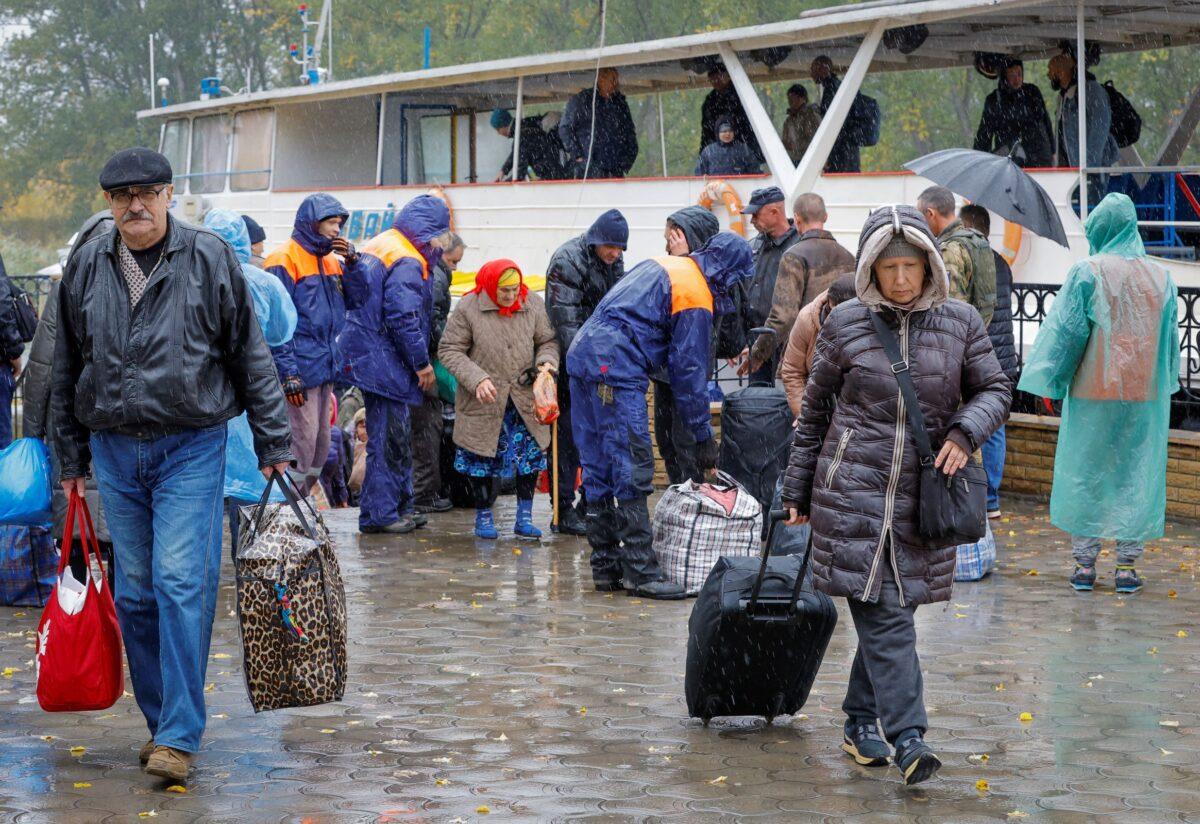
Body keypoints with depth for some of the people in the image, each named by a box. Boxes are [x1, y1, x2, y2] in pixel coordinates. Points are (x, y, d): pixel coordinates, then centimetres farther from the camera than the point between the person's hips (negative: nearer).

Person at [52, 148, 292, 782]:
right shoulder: (86, 268, 7)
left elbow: (252, 356, 1)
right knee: (135, 593, 8)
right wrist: (72, 458, 17)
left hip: (191, 450, -4)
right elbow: (67, 368, 16)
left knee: (181, 585, -12)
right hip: (114, 452, 4)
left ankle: (180, 736, -10)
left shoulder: (209, 259, -2)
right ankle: (160, 720, 21)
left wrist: (273, 444, 0)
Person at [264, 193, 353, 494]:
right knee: (302, 442, -10)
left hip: (326, 367, 9)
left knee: (321, 444, 12)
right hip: (300, 368, -9)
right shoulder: (285, 260, -9)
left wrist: (352, 260, 2)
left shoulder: (330, 260, 15)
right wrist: (288, 373, -18)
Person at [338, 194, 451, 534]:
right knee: (389, 437, -5)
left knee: (398, 436, 17)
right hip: (383, 360, -10)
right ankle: (379, 513, -2)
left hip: (367, 352, 10)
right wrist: (422, 362, -13)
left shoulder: (382, 244, 15)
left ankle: (400, 505, 24)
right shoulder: (408, 263, -16)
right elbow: (403, 318, -21)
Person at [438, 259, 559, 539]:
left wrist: (546, 361, -14)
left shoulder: (533, 304, -1)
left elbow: (547, 341, 9)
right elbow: (449, 350, -8)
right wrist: (477, 379, -19)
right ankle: (483, 515, 19)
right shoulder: (468, 308, -11)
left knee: (531, 453, -3)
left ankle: (524, 517, 6)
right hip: (484, 401, -2)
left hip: (525, 398, 2)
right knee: (483, 458, 4)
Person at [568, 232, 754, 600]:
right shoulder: (696, 296, -6)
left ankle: (606, 568, 15)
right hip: (616, 368, -10)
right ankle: (640, 572, -9)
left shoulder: (662, 266, 21)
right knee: (632, 471, -8)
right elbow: (690, 369, -5)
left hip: (583, 355, 10)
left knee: (599, 471, 11)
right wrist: (704, 435, 2)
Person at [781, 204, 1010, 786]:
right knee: (882, 612, -12)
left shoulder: (959, 323, 2)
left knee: (893, 609, 9)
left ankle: (861, 723, 25)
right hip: (853, 487, -2)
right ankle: (908, 738, -16)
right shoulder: (844, 324, 0)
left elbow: (994, 389, 11)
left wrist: (964, 432, -11)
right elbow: (814, 409, 9)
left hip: (921, 495, 2)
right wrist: (799, 490, 12)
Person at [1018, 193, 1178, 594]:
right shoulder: (1160, 277, 3)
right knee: (1136, 476, 7)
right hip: (1145, 395, 3)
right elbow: (1170, 338, 10)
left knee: (1085, 474, 7)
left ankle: (1084, 565, 8)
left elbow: (1066, 331, -8)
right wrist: (1165, 383, 21)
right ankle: (1127, 565, 6)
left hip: (1093, 391, -2)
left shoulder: (1087, 272, -9)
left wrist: (1051, 381, 0)